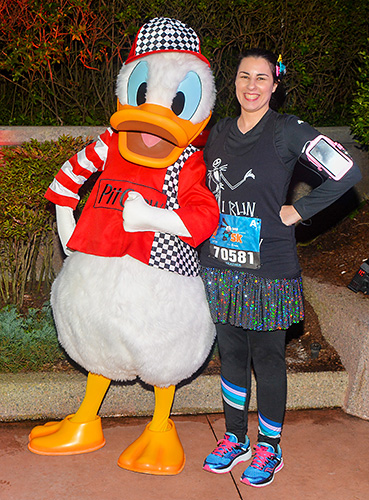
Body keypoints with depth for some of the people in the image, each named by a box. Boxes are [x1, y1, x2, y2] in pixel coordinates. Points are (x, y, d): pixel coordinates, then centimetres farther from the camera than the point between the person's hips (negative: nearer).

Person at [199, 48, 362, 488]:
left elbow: (347, 172, -12)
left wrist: (297, 211, -10)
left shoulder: (287, 131, -7)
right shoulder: (219, 133, 9)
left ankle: (269, 448, 24)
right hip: (220, 265, 5)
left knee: (267, 358, 6)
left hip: (268, 269, -5)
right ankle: (235, 439, 31)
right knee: (230, 354, 14)